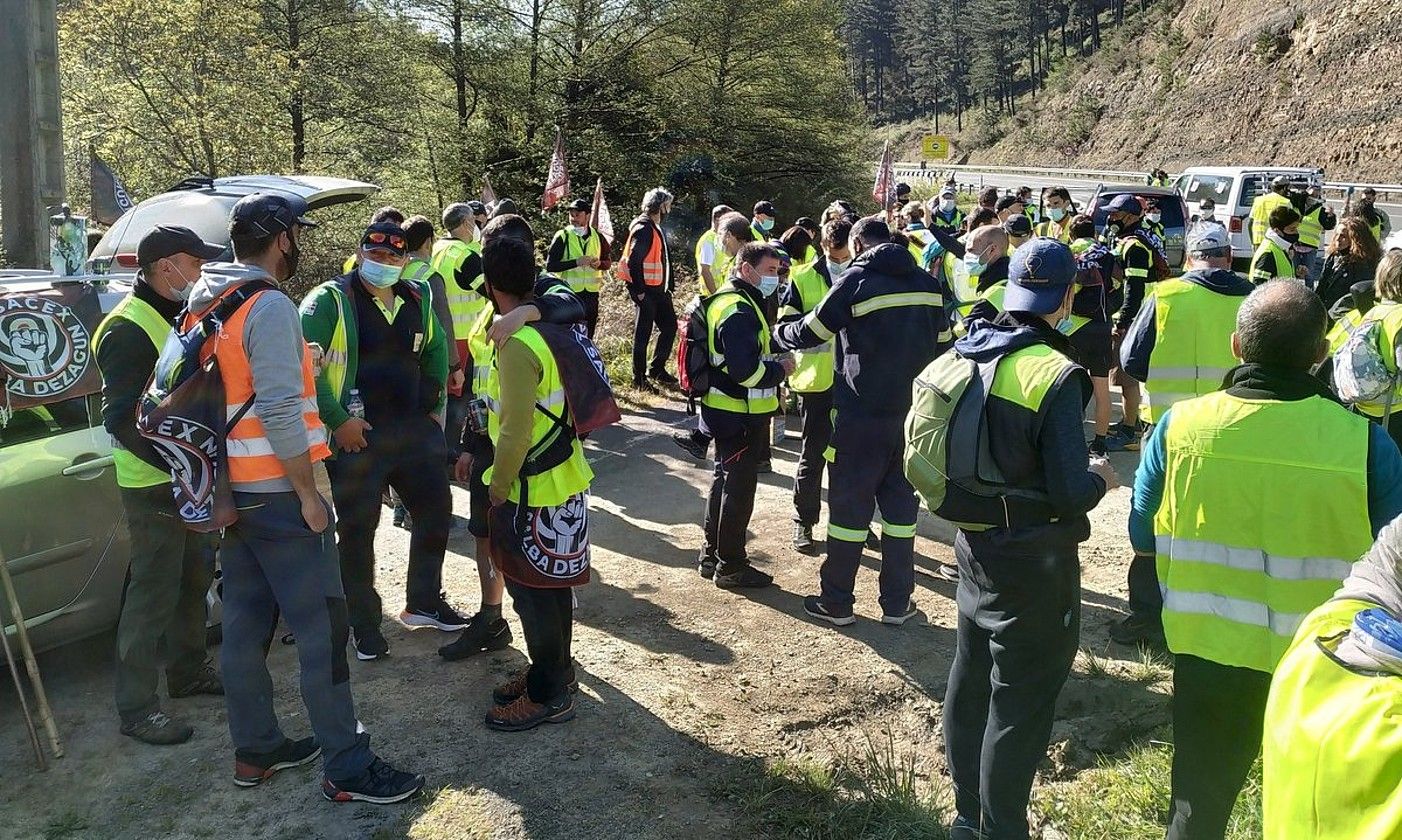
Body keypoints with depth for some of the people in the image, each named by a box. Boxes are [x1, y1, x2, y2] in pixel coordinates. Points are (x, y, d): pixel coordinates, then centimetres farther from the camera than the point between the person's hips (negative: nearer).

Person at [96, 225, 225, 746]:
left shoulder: (183, 316, 12)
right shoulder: (128, 329, -18)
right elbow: (122, 419, -23)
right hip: (154, 484, -9)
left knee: (194, 579, 20)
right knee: (153, 594, -3)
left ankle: (188, 670, 36)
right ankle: (136, 708, 8)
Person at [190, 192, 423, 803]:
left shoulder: (203, 302, 11)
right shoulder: (270, 306, -18)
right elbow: (280, 413, -24)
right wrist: (308, 493, -17)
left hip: (230, 492, 9)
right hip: (277, 495, -9)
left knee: (245, 625, 15)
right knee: (322, 630, -3)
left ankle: (255, 750, 26)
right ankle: (348, 769, 4)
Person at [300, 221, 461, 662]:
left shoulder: (418, 300, 9)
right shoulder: (330, 299, -9)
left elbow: (436, 351, 23)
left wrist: (434, 406, 15)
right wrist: (337, 420, -17)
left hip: (414, 429, 6)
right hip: (355, 435, -6)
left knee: (435, 510, 13)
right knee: (357, 531, 4)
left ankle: (423, 603, 32)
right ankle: (364, 624, 20)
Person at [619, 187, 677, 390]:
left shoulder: (655, 228, 16)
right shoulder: (644, 229, -16)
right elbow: (633, 261, -22)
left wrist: (667, 288, 17)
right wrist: (639, 291, -21)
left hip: (658, 289, 10)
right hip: (645, 290, -10)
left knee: (670, 326, 14)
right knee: (643, 333, -2)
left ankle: (657, 369, 25)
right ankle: (639, 379, 7)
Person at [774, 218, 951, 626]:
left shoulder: (854, 282, -10)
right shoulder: (928, 284, 6)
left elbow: (810, 332, -3)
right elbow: (942, 345, 10)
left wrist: (779, 332, 17)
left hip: (862, 413, -5)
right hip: (915, 412, 5)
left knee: (849, 502, 5)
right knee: (900, 501, 13)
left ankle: (837, 602, 14)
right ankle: (897, 603, 20)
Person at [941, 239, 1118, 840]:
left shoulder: (969, 355, -1)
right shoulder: (1054, 373, -22)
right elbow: (1071, 495, -22)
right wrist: (1100, 478, -2)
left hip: (975, 543, 8)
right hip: (1033, 561, -7)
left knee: (971, 679, 19)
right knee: (1020, 705, 6)